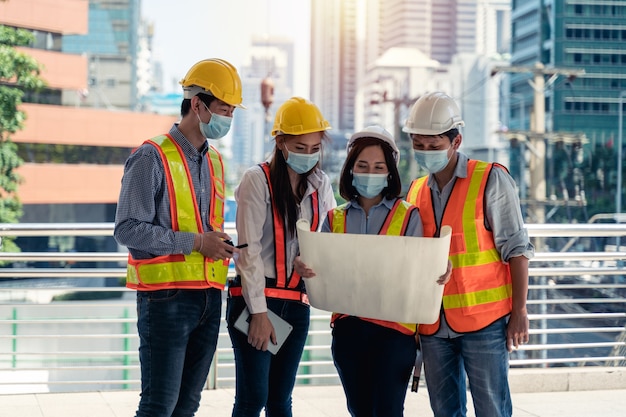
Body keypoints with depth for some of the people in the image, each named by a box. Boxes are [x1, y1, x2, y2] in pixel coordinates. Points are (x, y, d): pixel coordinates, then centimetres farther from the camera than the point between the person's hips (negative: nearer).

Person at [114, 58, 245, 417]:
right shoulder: (152, 157, -9)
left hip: (208, 295, 8)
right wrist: (196, 242, -19)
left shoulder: (214, 162, 16)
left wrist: (221, 245, 4)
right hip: (167, 295, -7)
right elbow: (128, 229, -16)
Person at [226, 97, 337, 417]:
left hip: (297, 302, 5)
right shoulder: (257, 180, -8)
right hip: (256, 297, -5)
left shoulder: (319, 184, 8)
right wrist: (259, 312, -15)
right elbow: (249, 251, -11)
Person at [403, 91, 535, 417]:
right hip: (432, 326, 5)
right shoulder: (415, 191, 12)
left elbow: (516, 249, -5)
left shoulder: (490, 180, -4)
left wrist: (519, 311, -10)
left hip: (483, 321, -5)